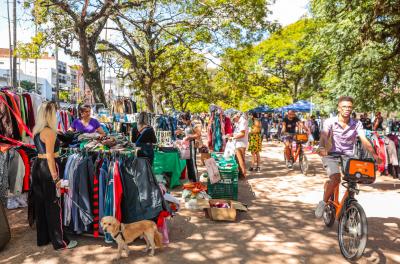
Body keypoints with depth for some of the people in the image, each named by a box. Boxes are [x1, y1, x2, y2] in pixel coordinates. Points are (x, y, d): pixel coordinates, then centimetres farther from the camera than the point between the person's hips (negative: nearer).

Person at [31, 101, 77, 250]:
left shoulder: (36, 130, 9)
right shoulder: (49, 132, -17)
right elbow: (50, 156, -21)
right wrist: (55, 177, -19)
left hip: (37, 166, 9)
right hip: (48, 168, -9)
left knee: (40, 204, 17)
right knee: (53, 205, 1)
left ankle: (43, 238, 31)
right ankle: (60, 242, 13)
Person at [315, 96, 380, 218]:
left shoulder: (357, 124, -3)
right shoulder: (330, 122, -9)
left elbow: (364, 140, -15)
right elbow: (324, 136, -25)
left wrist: (374, 154, -31)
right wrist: (322, 148, -47)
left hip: (347, 156, 3)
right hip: (331, 155, -3)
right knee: (336, 179, -24)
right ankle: (323, 202, -2)